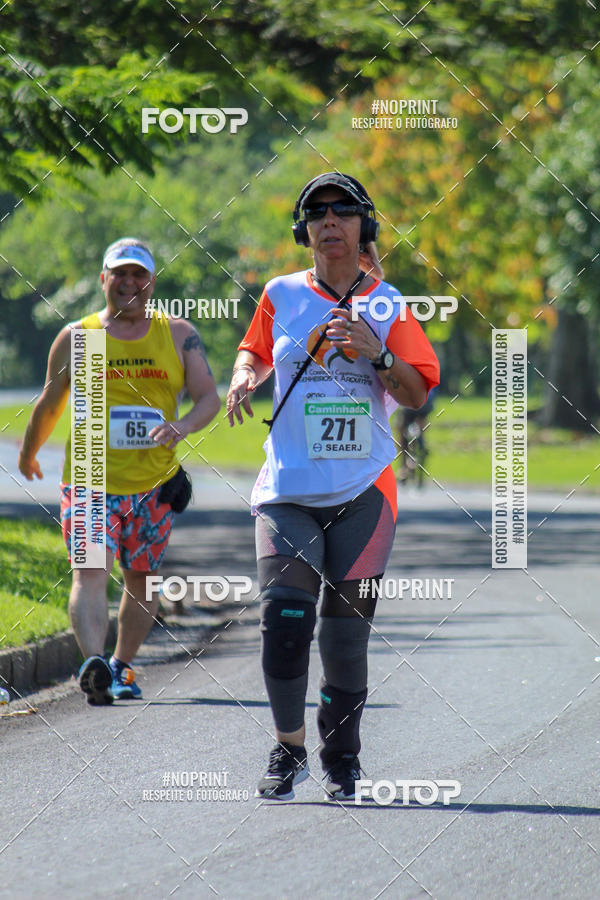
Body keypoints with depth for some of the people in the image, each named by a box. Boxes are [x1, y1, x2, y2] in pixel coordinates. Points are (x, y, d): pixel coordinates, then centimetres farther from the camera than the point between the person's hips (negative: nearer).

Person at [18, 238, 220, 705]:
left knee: (142, 579, 11)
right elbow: (51, 403, 17)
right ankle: (94, 663, -35)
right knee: (90, 573, -19)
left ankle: (122, 666, 27)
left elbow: (209, 397, 2)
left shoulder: (179, 334, 5)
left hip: (154, 485, 2)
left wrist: (183, 427, -18)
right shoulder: (76, 338, 4)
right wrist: (29, 453, 26)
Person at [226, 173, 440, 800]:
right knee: (283, 620, -14)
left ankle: (342, 760, 17)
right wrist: (243, 376, 0)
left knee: (345, 633, 1)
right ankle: (288, 749, 1)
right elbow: (255, 349, 23)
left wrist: (376, 353, -17)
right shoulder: (282, 296, 7)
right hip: (288, 490, 0)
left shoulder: (388, 306, 5)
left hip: (363, 492, 0)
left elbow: (417, 394, 0)